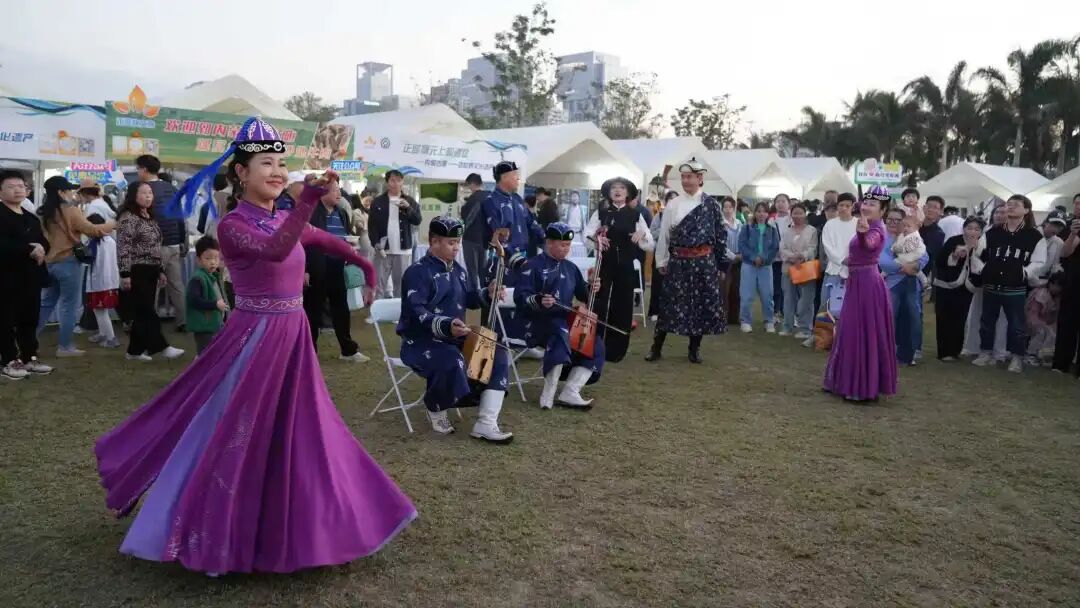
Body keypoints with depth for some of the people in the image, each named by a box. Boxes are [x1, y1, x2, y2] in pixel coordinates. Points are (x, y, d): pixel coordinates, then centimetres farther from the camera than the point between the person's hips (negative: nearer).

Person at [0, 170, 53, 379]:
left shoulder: (31, 218, 18)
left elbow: (45, 242, 15)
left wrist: (41, 249, -8)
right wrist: (29, 250, -21)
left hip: (31, 277, 7)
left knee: (30, 319, 12)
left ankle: (29, 358, 21)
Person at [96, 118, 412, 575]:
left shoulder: (284, 219, 6)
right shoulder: (232, 225, -15)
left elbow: (323, 239, 25)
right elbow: (274, 251, -36)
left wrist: (363, 263, 31)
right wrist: (308, 199, -44)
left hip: (291, 337, 8)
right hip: (254, 339, -8)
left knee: (293, 432, 16)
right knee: (236, 435, 2)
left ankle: (279, 530, 33)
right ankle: (211, 533, 22)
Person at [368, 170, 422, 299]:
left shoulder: (410, 201, 8)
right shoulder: (378, 202, 3)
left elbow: (417, 220, 0)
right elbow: (372, 225, 1)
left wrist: (408, 208, -16)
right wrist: (376, 244, -11)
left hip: (403, 249, 1)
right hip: (383, 249, -1)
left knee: (401, 283, 6)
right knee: (379, 283, 1)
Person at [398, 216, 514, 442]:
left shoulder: (457, 270, 13)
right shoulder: (418, 272, -14)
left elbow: (469, 298, 21)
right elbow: (416, 312, -25)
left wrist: (487, 294, -2)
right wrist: (446, 326, -41)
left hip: (454, 337, 8)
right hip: (421, 341, -8)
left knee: (498, 355, -7)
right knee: (452, 362, -38)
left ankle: (485, 424, -11)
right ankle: (435, 408, -5)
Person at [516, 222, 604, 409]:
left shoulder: (571, 268, 15)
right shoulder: (533, 265, -5)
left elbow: (582, 295, 21)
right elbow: (520, 297, -12)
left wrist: (591, 288, -1)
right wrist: (538, 300, -29)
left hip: (566, 321, 7)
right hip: (540, 322, -7)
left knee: (595, 344, -10)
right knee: (560, 334, -37)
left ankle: (569, 393, -15)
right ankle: (548, 393, -33)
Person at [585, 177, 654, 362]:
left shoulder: (635, 214, 5)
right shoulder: (601, 212, 4)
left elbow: (650, 245, 4)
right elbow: (587, 235, -2)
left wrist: (642, 234, -16)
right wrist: (596, 239, -22)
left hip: (626, 267, 1)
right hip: (604, 264, -1)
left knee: (622, 307, 5)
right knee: (599, 305, -3)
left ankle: (615, 350, 17)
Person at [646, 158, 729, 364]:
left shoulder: (711, 205, 0)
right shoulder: (672, 205, 3)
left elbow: (721, 235, 1)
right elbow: (664, 235, 5)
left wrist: (721, 265, 0)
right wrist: (661, 261, 3)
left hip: (704, 261, 0)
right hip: (678, 261, 0)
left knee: (702, 302, 5)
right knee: (670, 301, 2)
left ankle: (694, 348, 19)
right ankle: (656, 346, 10)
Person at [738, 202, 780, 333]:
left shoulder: (772, 229, 5)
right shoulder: (747, 228, 1)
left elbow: (775, 248, 1)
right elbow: (742, 245, -6)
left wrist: (764, 258, -14)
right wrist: (754, 257, -16)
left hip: (766, 266, 1)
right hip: (749, 265, -1)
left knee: (767, 296, 3)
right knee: (747, 296, -2)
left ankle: (769, 322, 14)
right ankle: (746, 321, 8)